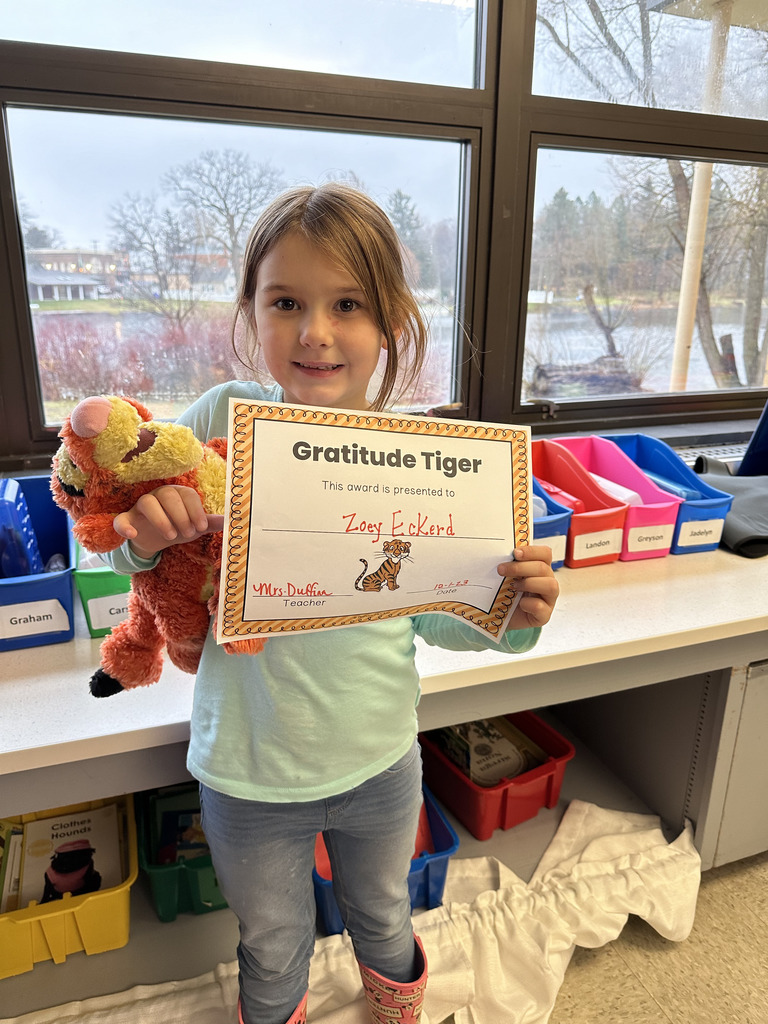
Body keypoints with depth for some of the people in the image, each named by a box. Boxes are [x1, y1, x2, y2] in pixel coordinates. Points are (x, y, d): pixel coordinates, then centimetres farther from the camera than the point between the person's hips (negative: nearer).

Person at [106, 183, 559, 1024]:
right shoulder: (224, 420, -18)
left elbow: (429, 611, -6)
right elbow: (133, 551, -6)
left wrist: (513, 618, -24)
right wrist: (143, 536, -29)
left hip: (380, 759, 2)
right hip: (248, 768, -1)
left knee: (382, 917, 32)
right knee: (272, 948, 26)